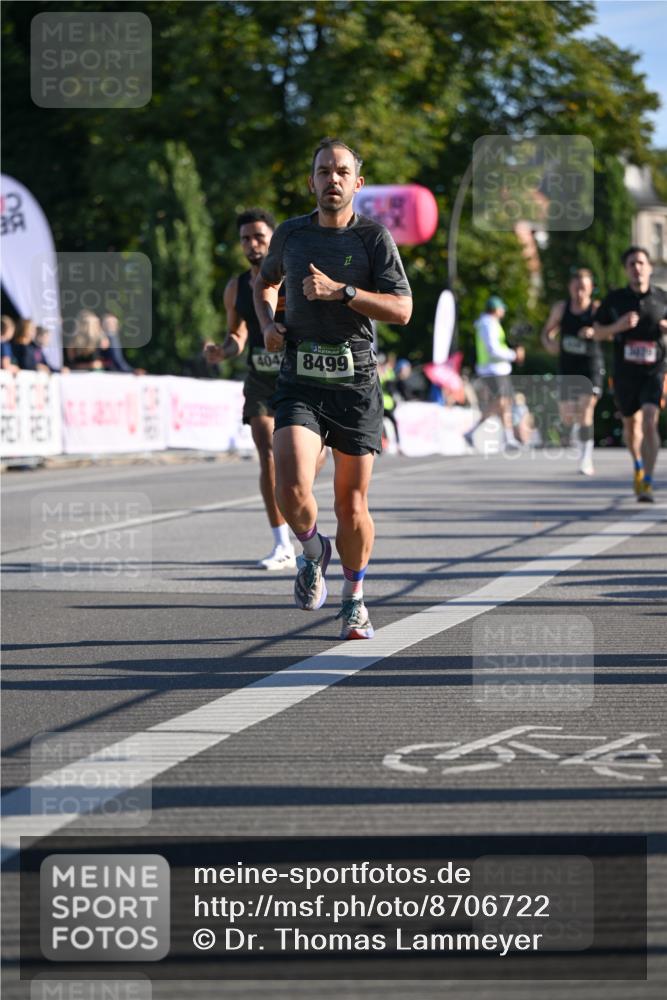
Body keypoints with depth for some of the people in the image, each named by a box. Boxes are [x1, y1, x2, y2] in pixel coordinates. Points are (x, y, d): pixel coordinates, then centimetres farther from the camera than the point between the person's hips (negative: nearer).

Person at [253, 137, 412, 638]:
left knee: (352, 506, 3)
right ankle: (313, 551, 13)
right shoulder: (290, 234, 8)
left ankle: (354, 601, 25)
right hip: (300, 382, 1)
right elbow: (265, 281, 29)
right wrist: (268, 322, 9)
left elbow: (402, 309, -10)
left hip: (356, 381, -1)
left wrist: (339, 291, -19)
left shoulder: (374, 236, -1)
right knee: (293, 490, -20)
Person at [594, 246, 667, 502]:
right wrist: (618, 326, -16)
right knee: (631, 423, 17)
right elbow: (598, 333, 4)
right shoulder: (614, 299, -2)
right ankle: (638, 466, 47)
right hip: (625, 373, 2)